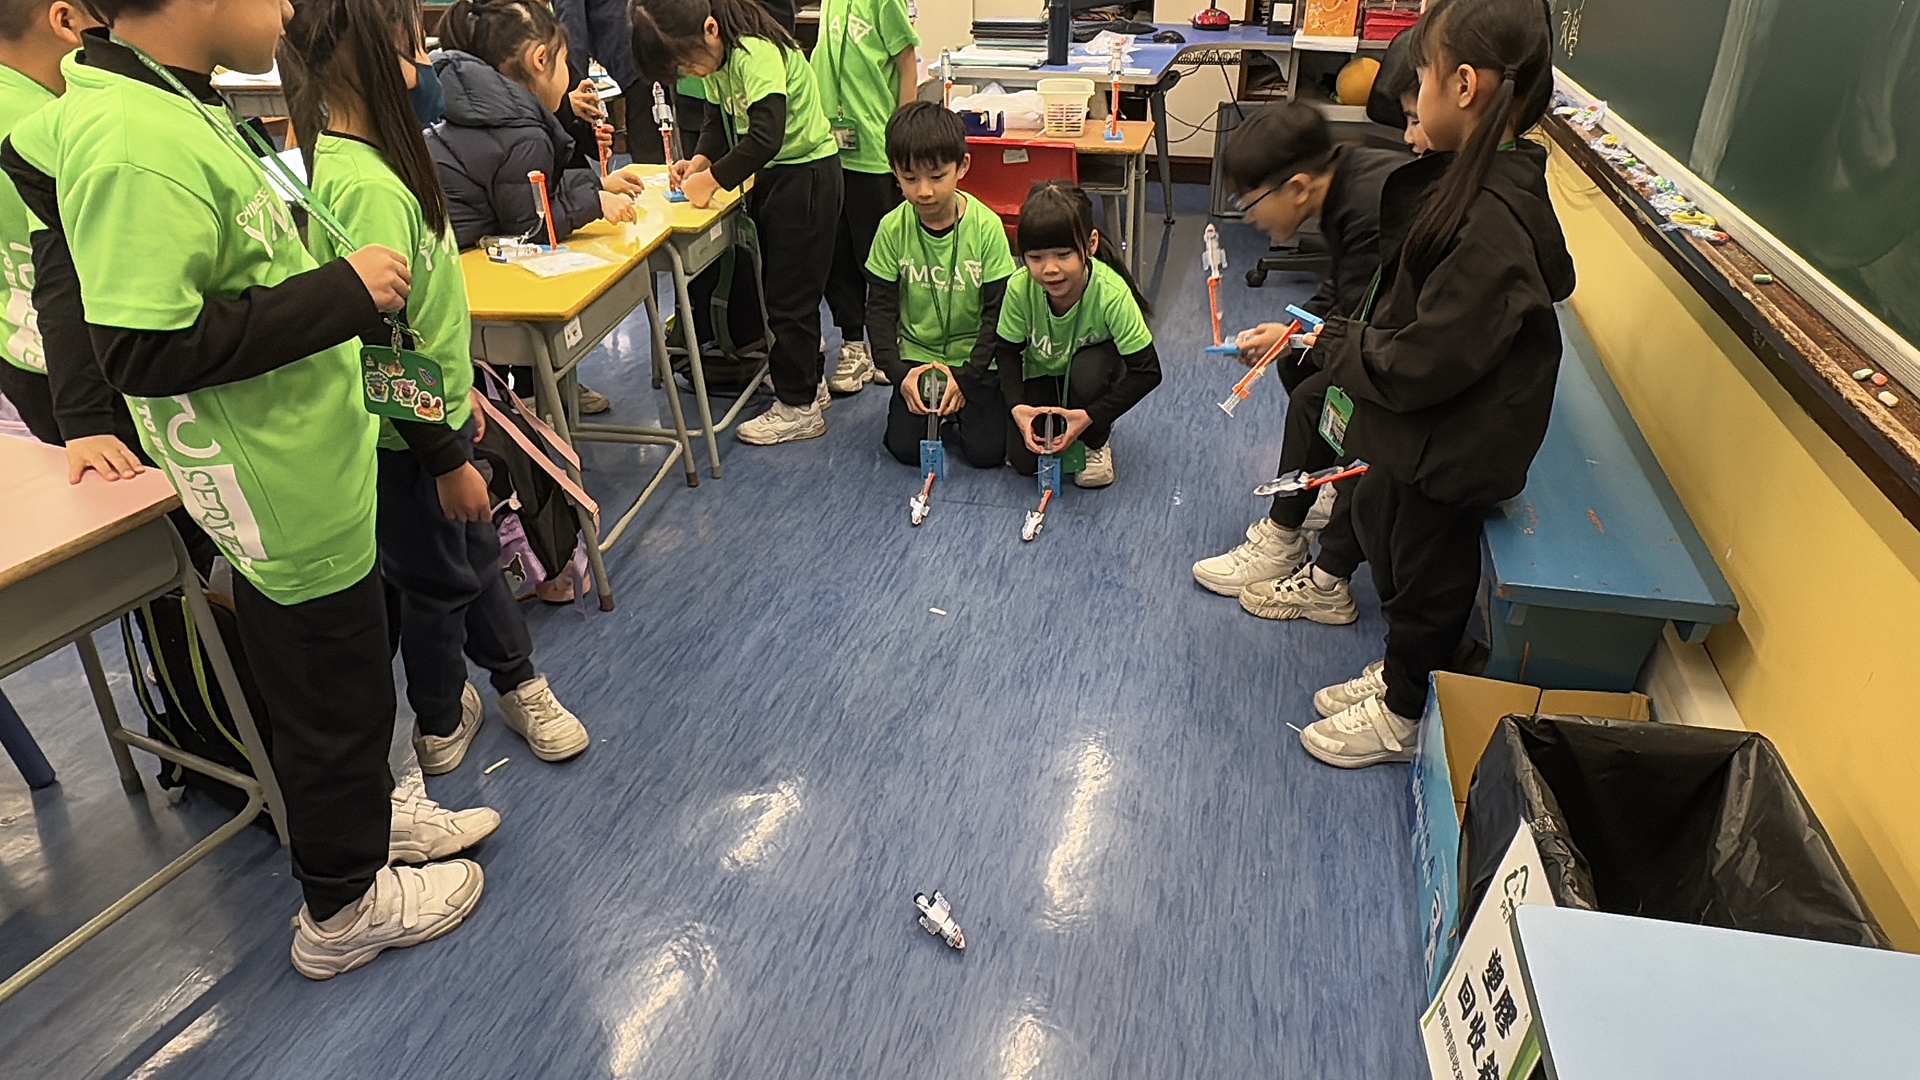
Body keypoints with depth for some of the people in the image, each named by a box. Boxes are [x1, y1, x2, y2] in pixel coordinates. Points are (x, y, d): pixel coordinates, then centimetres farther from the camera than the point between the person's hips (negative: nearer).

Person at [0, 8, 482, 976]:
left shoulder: (172, 106, 3)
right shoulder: (137, 145, -27)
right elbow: (144, 351, -28)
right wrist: (341, 293, -24)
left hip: (299, 468, 9)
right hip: (284, 492, -9)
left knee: (325, 670, 26)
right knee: (335, 697, 9)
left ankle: (355, 815, 48)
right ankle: (343, 909, 30)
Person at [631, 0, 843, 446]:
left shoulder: (756, 53, -25)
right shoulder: (718, 58, 4)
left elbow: (766, 136, -34)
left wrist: (713, 179, -28)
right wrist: (699, 160, -9)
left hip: (807, 172, -10)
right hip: (773, 173, 10)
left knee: (791, 292, -5)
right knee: (777, 281, 17)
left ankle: (799, 407, 4)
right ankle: (808, 379, 31)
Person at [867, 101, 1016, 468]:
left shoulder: (986, 225, -13)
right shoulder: (893, 228, -9)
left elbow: (998, 311, -9)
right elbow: (880, 308, -3)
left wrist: (966, 377, -16)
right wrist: (898, 374, -15)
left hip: (976, 358, -1)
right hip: (916, 357, 1)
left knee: (987, 451, -13)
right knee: (905, 446, -12)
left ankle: (956, 409, 18)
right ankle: (936, 411, 19)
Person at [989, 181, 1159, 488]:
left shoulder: (1110, 292, -34)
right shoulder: (1020, 287, -27)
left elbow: (1147, 370, -29)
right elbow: (1006, 350, -12)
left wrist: (1091, 415, -36)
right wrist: (1016, 406, -29)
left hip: (1092, 368, -1)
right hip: (1042, 373, 1)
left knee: (1088, 367, -38)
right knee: (1023, 459, -17)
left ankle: (1097, 445, -7)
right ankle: (1055, 427, 19)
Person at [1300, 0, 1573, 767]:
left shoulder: (1491, 223, -31)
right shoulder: (1495, 184, 0)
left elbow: (1419, 366, -28)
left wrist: (1331, 342, -14)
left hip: (1449, 450, -9)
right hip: (1427, 433, 9)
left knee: (1425, 575, 11)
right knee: (1384, 533, 24)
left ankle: (1401, 717, 36)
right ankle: (1397, 674, 47)